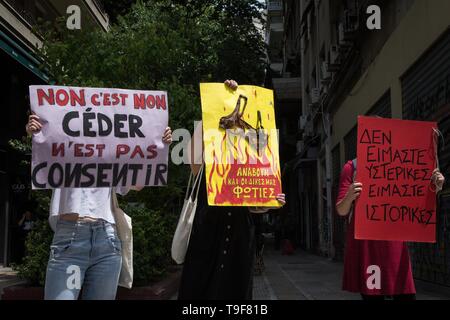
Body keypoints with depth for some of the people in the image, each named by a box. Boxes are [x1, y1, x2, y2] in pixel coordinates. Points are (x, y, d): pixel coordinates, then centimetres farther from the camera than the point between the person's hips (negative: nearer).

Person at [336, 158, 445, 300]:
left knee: (405, 293, -3)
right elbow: (341, 211, 3)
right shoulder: (352, 167, 4)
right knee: (371, 294, -2)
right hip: (365, 241, -2)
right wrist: (349, 197, -19)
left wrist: (435, 188, -5)